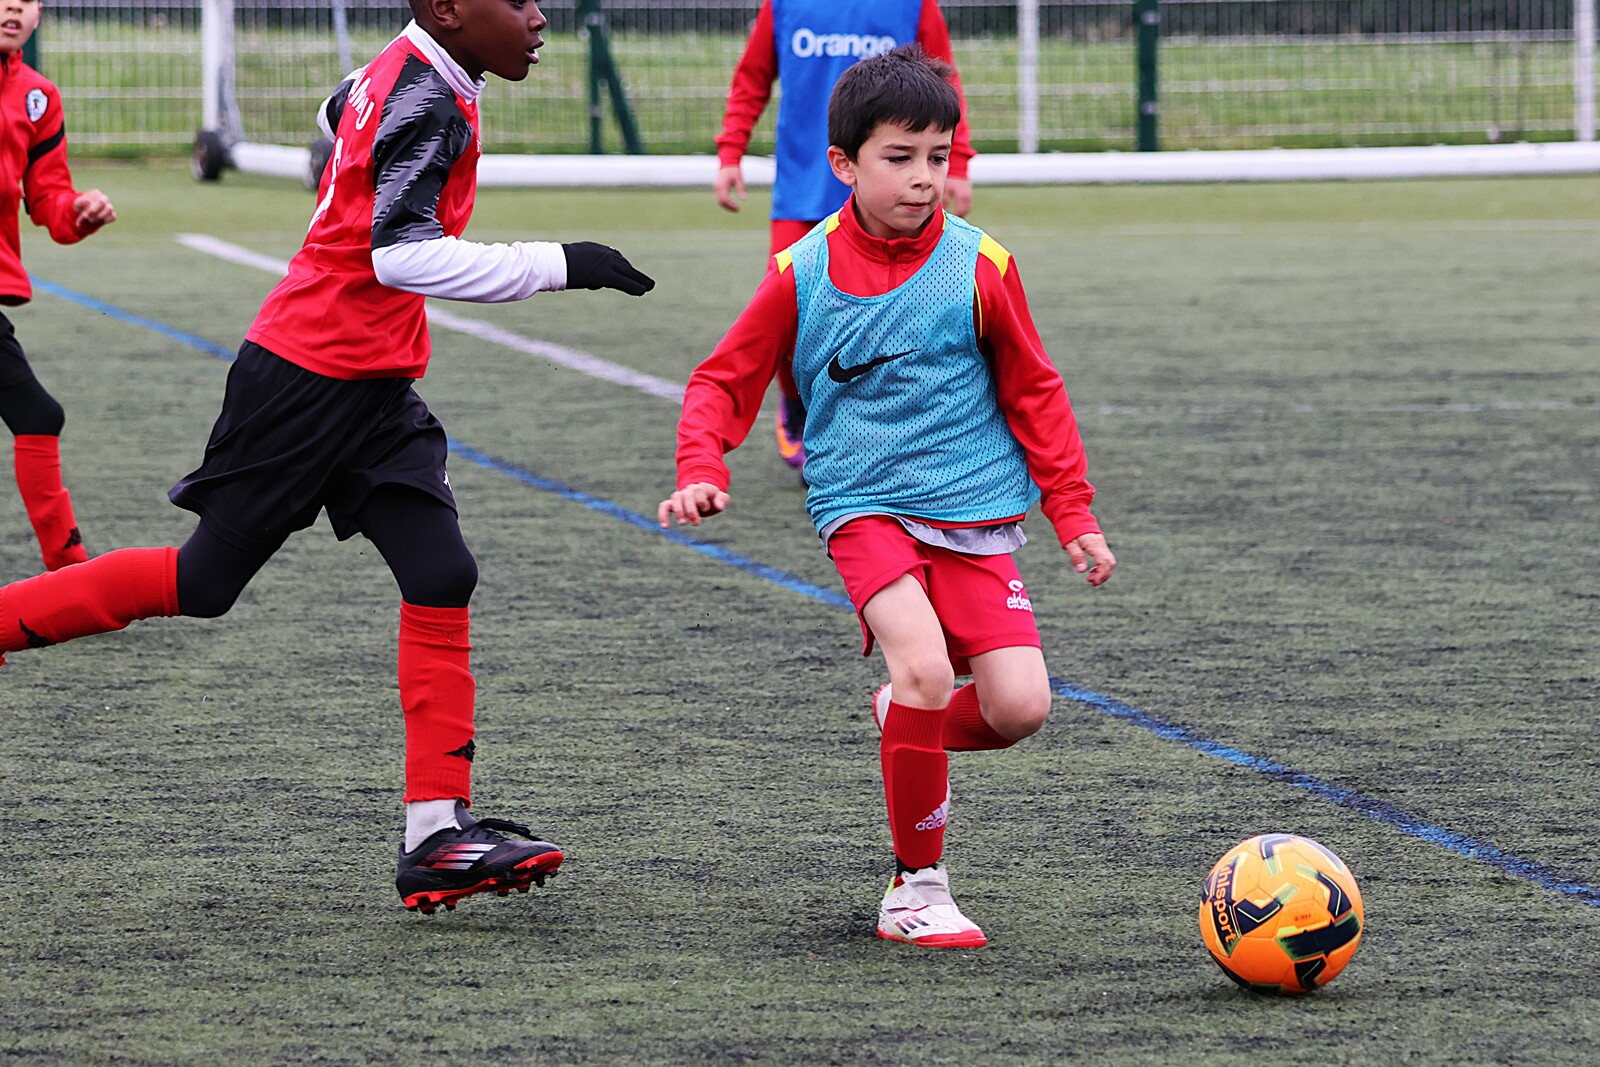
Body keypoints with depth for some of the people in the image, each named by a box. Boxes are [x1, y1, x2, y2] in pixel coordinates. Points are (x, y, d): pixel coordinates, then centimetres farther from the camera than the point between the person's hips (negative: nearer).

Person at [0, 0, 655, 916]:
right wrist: (556, 265, -29)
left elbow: (341, 113, 32)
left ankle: (437, 837, -9)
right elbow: (401, 254, -30)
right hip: (307, 382, -9)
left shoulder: (394, 75, 9)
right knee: (201, 583, 1)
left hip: (374, 392, 9)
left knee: (442, 579, -5)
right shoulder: (428, 102, -20)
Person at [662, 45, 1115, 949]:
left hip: (974, 513, 2)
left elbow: (1034, 395, 8)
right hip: (863, 505, -2)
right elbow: (724, 381, 8)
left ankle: (908, 727, 24)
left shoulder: (979, 267, -2)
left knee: (1021, 706, -13)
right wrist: (703, 473, -8)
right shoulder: (802, 275, -3)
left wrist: (1075, 516, 7)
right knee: (924, 664, -26)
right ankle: (918, 889, -10)